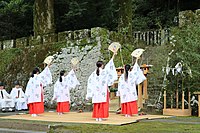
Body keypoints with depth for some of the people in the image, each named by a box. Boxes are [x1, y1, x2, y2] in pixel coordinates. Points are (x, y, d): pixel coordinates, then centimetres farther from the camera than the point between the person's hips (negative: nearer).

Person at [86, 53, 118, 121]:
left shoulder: (94, 73, 4)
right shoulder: (104, 71, -7)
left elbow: (90, 80, 4)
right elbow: (109, 65, 2)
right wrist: (113, 56, 12)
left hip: (96, 90, 4)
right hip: (103, 90, -4)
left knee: (96, 104, 8)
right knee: (103, 103, 0)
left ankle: (97, 117, 9)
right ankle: (101, 117, -2)